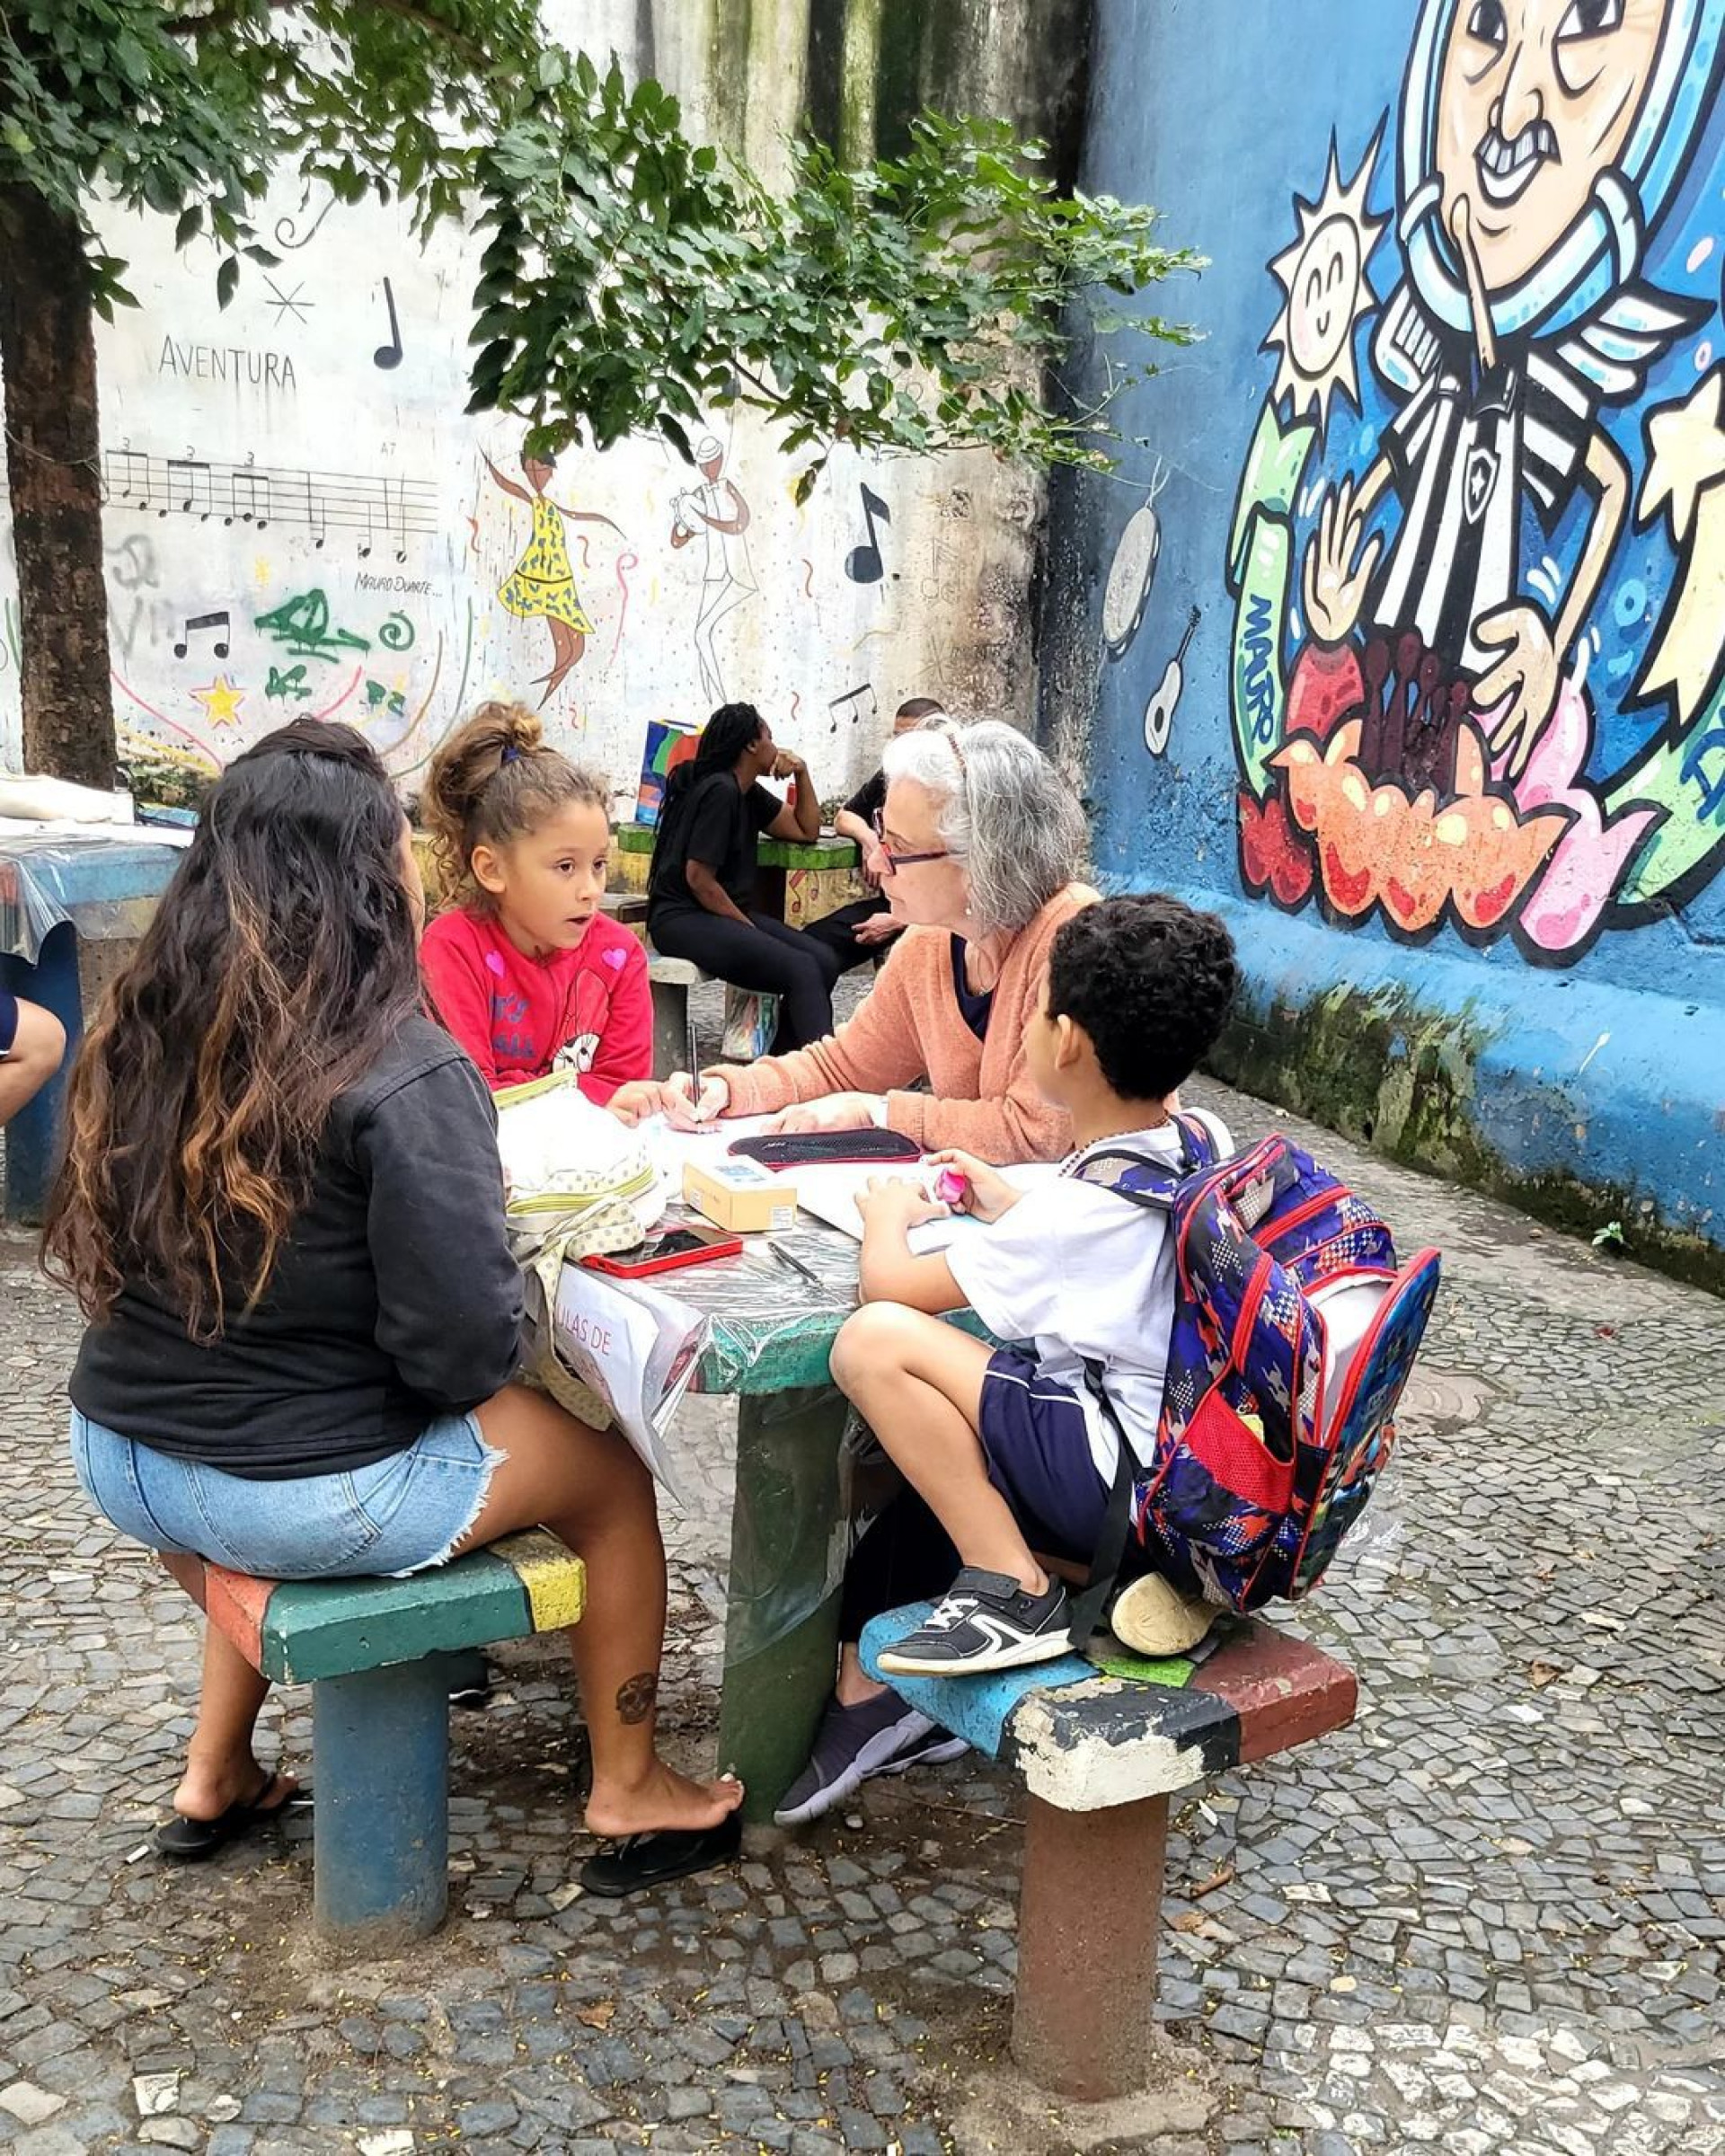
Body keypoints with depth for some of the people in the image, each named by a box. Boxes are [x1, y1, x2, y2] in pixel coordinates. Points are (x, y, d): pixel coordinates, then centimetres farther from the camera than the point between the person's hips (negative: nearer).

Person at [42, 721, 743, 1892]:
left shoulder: (142, 1033, -4)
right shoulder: (406, 1075, -23)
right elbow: (465, 1352, -24)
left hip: (119, 1456, 7)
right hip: (300, 1494, -6)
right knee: (611, 1473, 15)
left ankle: (217, 1779, 41)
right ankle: (629, 1793, 31)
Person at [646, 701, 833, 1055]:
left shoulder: (749, 793, 15)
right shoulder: (720, 790, -14)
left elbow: (806, 830, 20)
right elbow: (699, 878, -17)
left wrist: (802, 772, 8)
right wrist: (748, 927, -11)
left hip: (724, 914, 10)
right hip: (683, 919, -10)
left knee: (819, 959, -12)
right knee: (801, 970, -26)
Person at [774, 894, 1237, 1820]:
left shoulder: (1079, 1210, -23)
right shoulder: (1206, 1146, 2)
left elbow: (890, 1285, -15)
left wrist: (887, 1213, 4)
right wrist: (1007, 1207, 17)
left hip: (1121, 1483, -10)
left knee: (874, 1340, -22)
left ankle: (1011, 1588, -13)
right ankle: (869, 1692, 26)